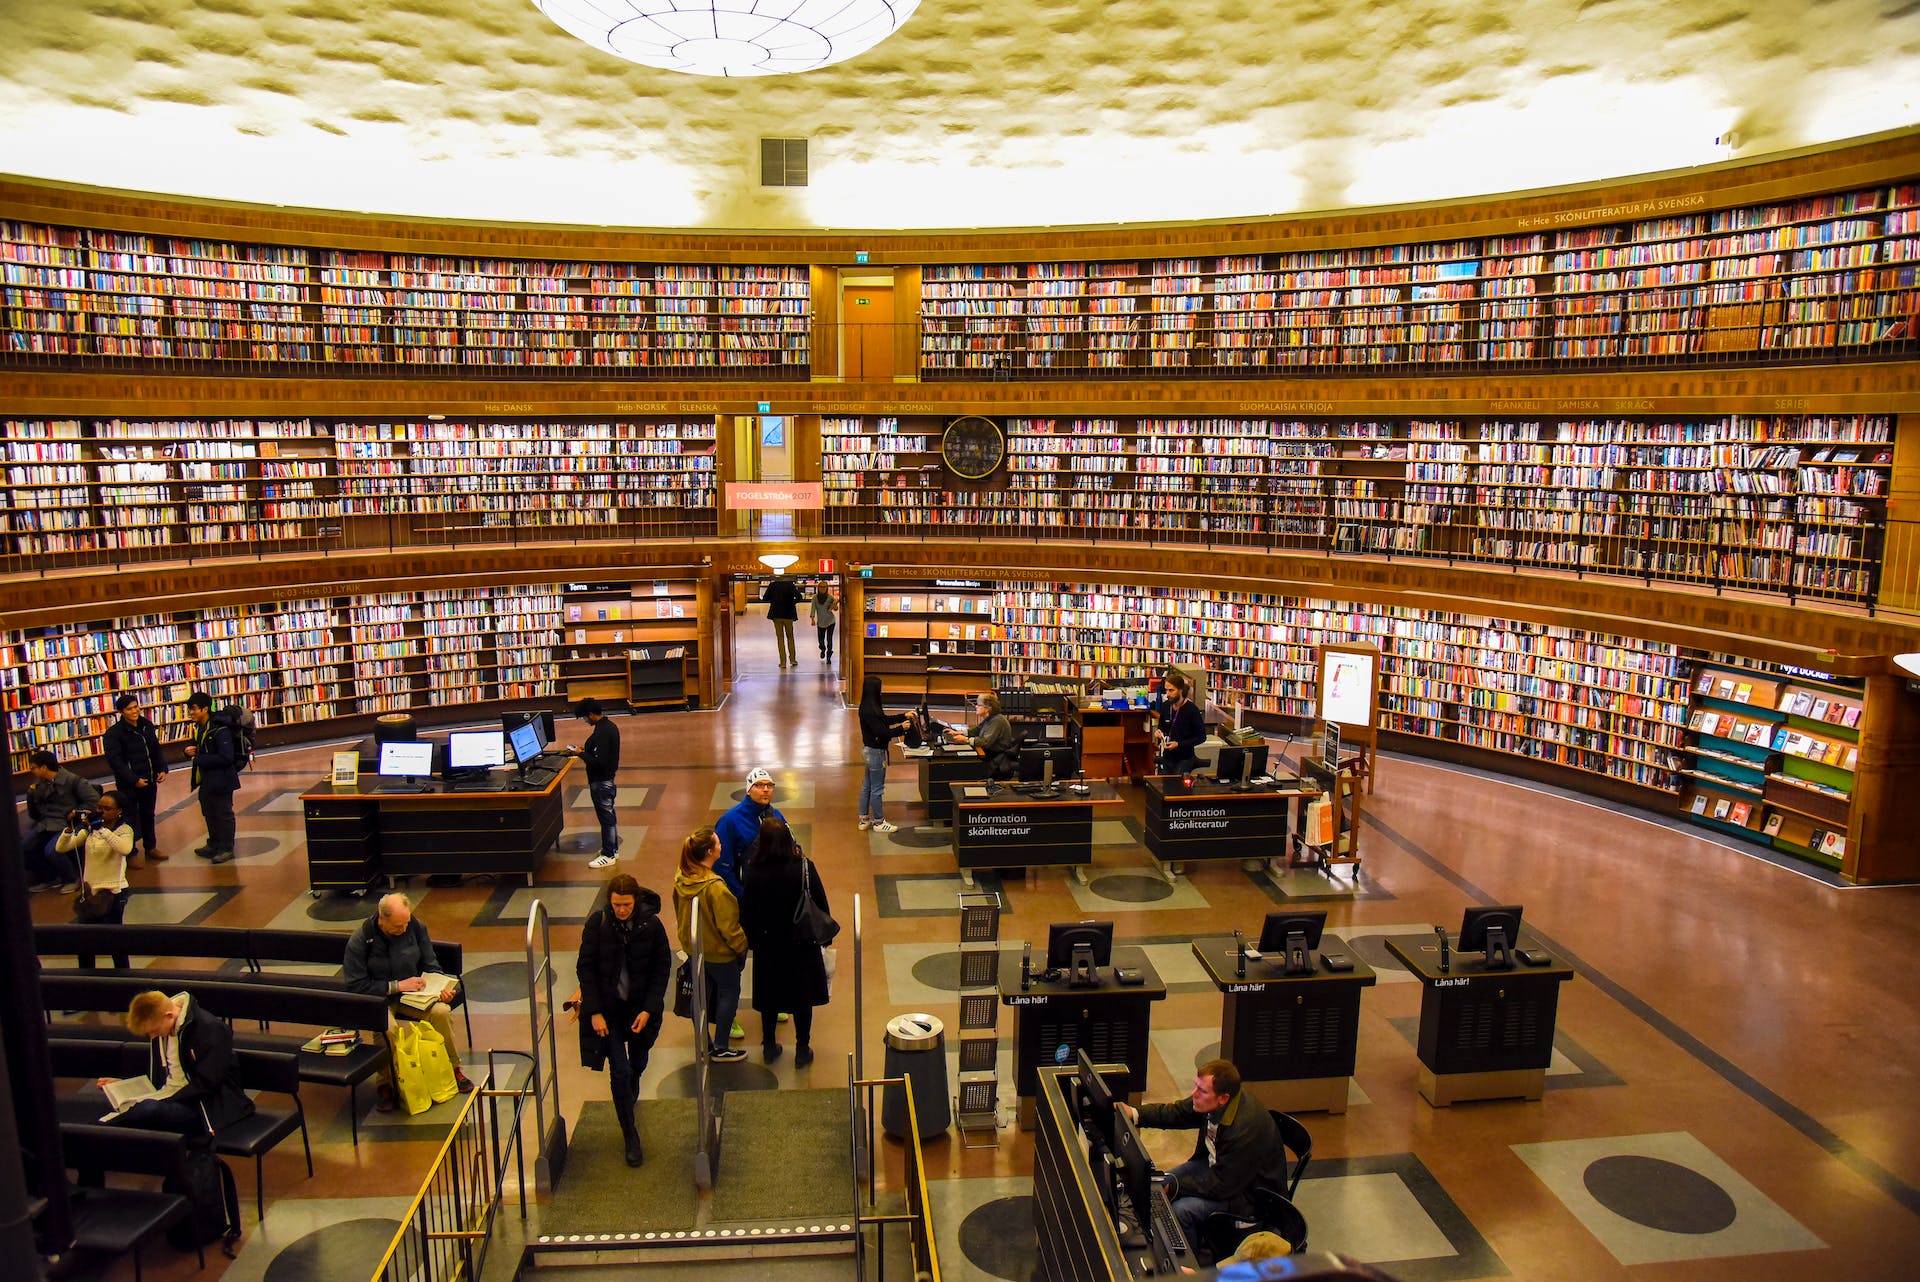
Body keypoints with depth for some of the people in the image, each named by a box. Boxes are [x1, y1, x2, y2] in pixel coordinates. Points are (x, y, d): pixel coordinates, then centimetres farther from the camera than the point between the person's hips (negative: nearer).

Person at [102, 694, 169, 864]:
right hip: (128, 784, -5)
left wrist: (162, 769, 1)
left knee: (148, 814, 17)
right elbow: (115, 760, -17)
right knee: (131, 818, 2)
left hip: (149, 781, 5)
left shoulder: (147, 726, 5)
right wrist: (134, 780, -20)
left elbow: (156, 750, 14)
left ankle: (151, 847, 29)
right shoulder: (114, 733, -13)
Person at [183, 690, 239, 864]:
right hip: (206, 780, 9)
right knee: (209, 814, 20)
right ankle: (214, 845, 34)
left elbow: (226, 758, -27)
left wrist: (199, 759, -21)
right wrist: (190, 750, -2)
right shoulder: (199, 728, 6)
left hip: (221, 780, -9)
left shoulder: (220, 730, -22)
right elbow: (196, 747, 22)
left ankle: (226, 848, 13)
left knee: (224, 814, 3)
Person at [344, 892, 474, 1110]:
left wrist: (442, 987, -14)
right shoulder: (359, 940, -16)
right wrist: (396, 986, -22)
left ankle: (453, 1069, -3)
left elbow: (430, 965, 5)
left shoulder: (416, 927, -6)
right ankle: (385, 1084, -13)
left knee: (442, 1011, -24)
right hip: (377, 997, -3)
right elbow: (355, 986, -15)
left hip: (411, 993, 3)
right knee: (386, 1027, -35)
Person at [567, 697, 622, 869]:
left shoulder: (601, 732, -26)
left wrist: (581, 753, -18)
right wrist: (586, 748, 8)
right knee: (610, 813, 20)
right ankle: (613, 847, 33)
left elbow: (599, 761, -29)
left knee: (606, 817, 0)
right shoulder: (609, 725, 5)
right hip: (608, 777, 10)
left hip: (601, 782, -10)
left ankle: (608, 855, 9)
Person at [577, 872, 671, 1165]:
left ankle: (630, 1095, 54)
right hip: (608, 1008, -1)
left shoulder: (651, 924, -13)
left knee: (637, 1063, 19)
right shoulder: (597, 924, -14)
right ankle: (630, 1135, 8)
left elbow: (662, 968, -6)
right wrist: (594, 1012, -12)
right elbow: (586, 969, -7)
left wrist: (648, 1010, -11)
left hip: (642, 1007, 1)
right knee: (619, 1070, -6)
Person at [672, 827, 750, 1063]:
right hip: (719, 951, -7)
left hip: (693, 948, 7)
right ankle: (720, 1048, 20)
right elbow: (728, 926, -24)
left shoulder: (681, 879, -9)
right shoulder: (715, 887, -32)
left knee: (703, 993, 21)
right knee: (729, 993, 12)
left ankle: (703, 1042, 35)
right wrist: (742, 946, -9)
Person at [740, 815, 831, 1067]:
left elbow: (747, 912, -7)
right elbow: (821, 905, -10)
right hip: (801, 945, -1)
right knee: (803, 998, 15)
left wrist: (751, 940, 9)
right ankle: (802, 1050, 26)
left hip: (768, 945, 1)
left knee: (769, 997, 20)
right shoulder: (804, 868, -20)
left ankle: (769, 1046, 33)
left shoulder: (753, 872, -18)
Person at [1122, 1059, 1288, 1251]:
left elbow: (1222, 1186, -28)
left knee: (1181, 1210, -22)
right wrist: (1134, 1114, -12)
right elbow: (1175, 1113, 3)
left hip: (1247, 1190, -8)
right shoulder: (1210, 1103, -15)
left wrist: (1174, 1187, -24)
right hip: (1215, 1164, 8)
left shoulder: (1246, 1128, -36)